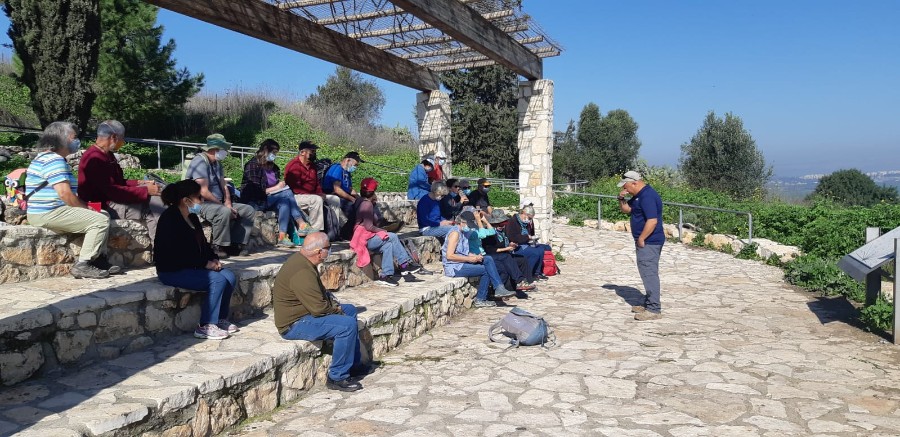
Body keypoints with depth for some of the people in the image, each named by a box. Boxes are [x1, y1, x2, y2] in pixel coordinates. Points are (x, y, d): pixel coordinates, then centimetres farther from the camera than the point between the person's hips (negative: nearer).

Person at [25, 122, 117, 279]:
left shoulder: (46, 157, 21)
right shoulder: (54, 160, -16)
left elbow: (66, 193, 21)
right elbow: (65, 194, -24)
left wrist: (85, 207, 10)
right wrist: (86, 208, -9)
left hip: (45, 212, 11)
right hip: (49, 214, -11)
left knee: (103, 216, 14)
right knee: (100, 221, -17)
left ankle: (99, 259, 8)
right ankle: (82, 265, -15)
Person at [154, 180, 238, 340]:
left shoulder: (192, 218, 12)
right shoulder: (170, 219, -17)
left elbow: (203, 243, 19)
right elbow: (176, 254, -24)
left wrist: (214, 259, -1)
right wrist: (205, 263, -21)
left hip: (192, 266, 9)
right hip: (172, 271, -9)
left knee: (230, 277, -6)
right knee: (217, 280, -24)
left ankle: (221, 319, 4)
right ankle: (205, 327, -17)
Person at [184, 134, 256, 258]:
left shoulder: (217, 163, 13)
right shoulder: (200, 161, -17)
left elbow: (223, 186, 13)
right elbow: (204, 192, -23)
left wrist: (228, 204, -4)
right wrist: (223, 205, -17)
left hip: (218, 203, 10)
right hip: (201, 204, -10)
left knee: (249, 210, 1)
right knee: (224, 212, -38)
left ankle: (237, 243, -5)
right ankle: (218, 247, -22)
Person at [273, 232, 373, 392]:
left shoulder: (301, 260, 6)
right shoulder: (302, 272, -28)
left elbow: (318, 293, 20)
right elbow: (318, 307, -29)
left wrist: (331, 300, 3)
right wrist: (335, 308, -9)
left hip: (305, 311, 11)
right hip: (294, 324, -11)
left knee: (350, 310, 17)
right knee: (348, 325, -23)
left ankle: (354, 365, 23)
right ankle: (337, 378, -10)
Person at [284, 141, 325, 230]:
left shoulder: (312, 165, 14)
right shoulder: (294, 166, -14)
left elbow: (316, 183, 21)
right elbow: (295, 188, -20)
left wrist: (320, 193, 1)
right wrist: (313, 195, -20)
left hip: (311, 195, 9)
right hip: (296, 196, -9)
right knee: (317, 200, -33)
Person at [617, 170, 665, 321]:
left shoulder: (647, 196, -19)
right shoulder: (638, 195, 13)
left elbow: (652, 220, -27)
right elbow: (626, 209, 25)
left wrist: (641, 239, -20)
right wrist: (621, 199, 5)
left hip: (649, 242, -11)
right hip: (646, 242, 11)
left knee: (649, 273, -9)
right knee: (648, 273, 17)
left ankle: (654, 310, -5)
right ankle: (648, 304, 27)